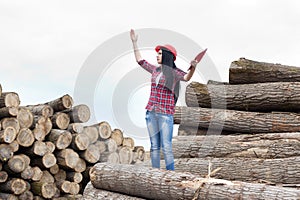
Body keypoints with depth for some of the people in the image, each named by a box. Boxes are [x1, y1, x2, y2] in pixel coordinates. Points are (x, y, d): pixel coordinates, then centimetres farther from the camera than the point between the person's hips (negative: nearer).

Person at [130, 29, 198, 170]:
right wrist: (134, 42, 27)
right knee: (154, 146, 8)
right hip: (151, 112, 6)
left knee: (166, 147, -8)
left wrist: (193, 68, -42)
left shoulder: (174, 72, -3)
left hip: (165, 114, -6)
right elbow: (139, 60, 27)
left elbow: (186, 78, -22)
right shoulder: (155, 70, 14)